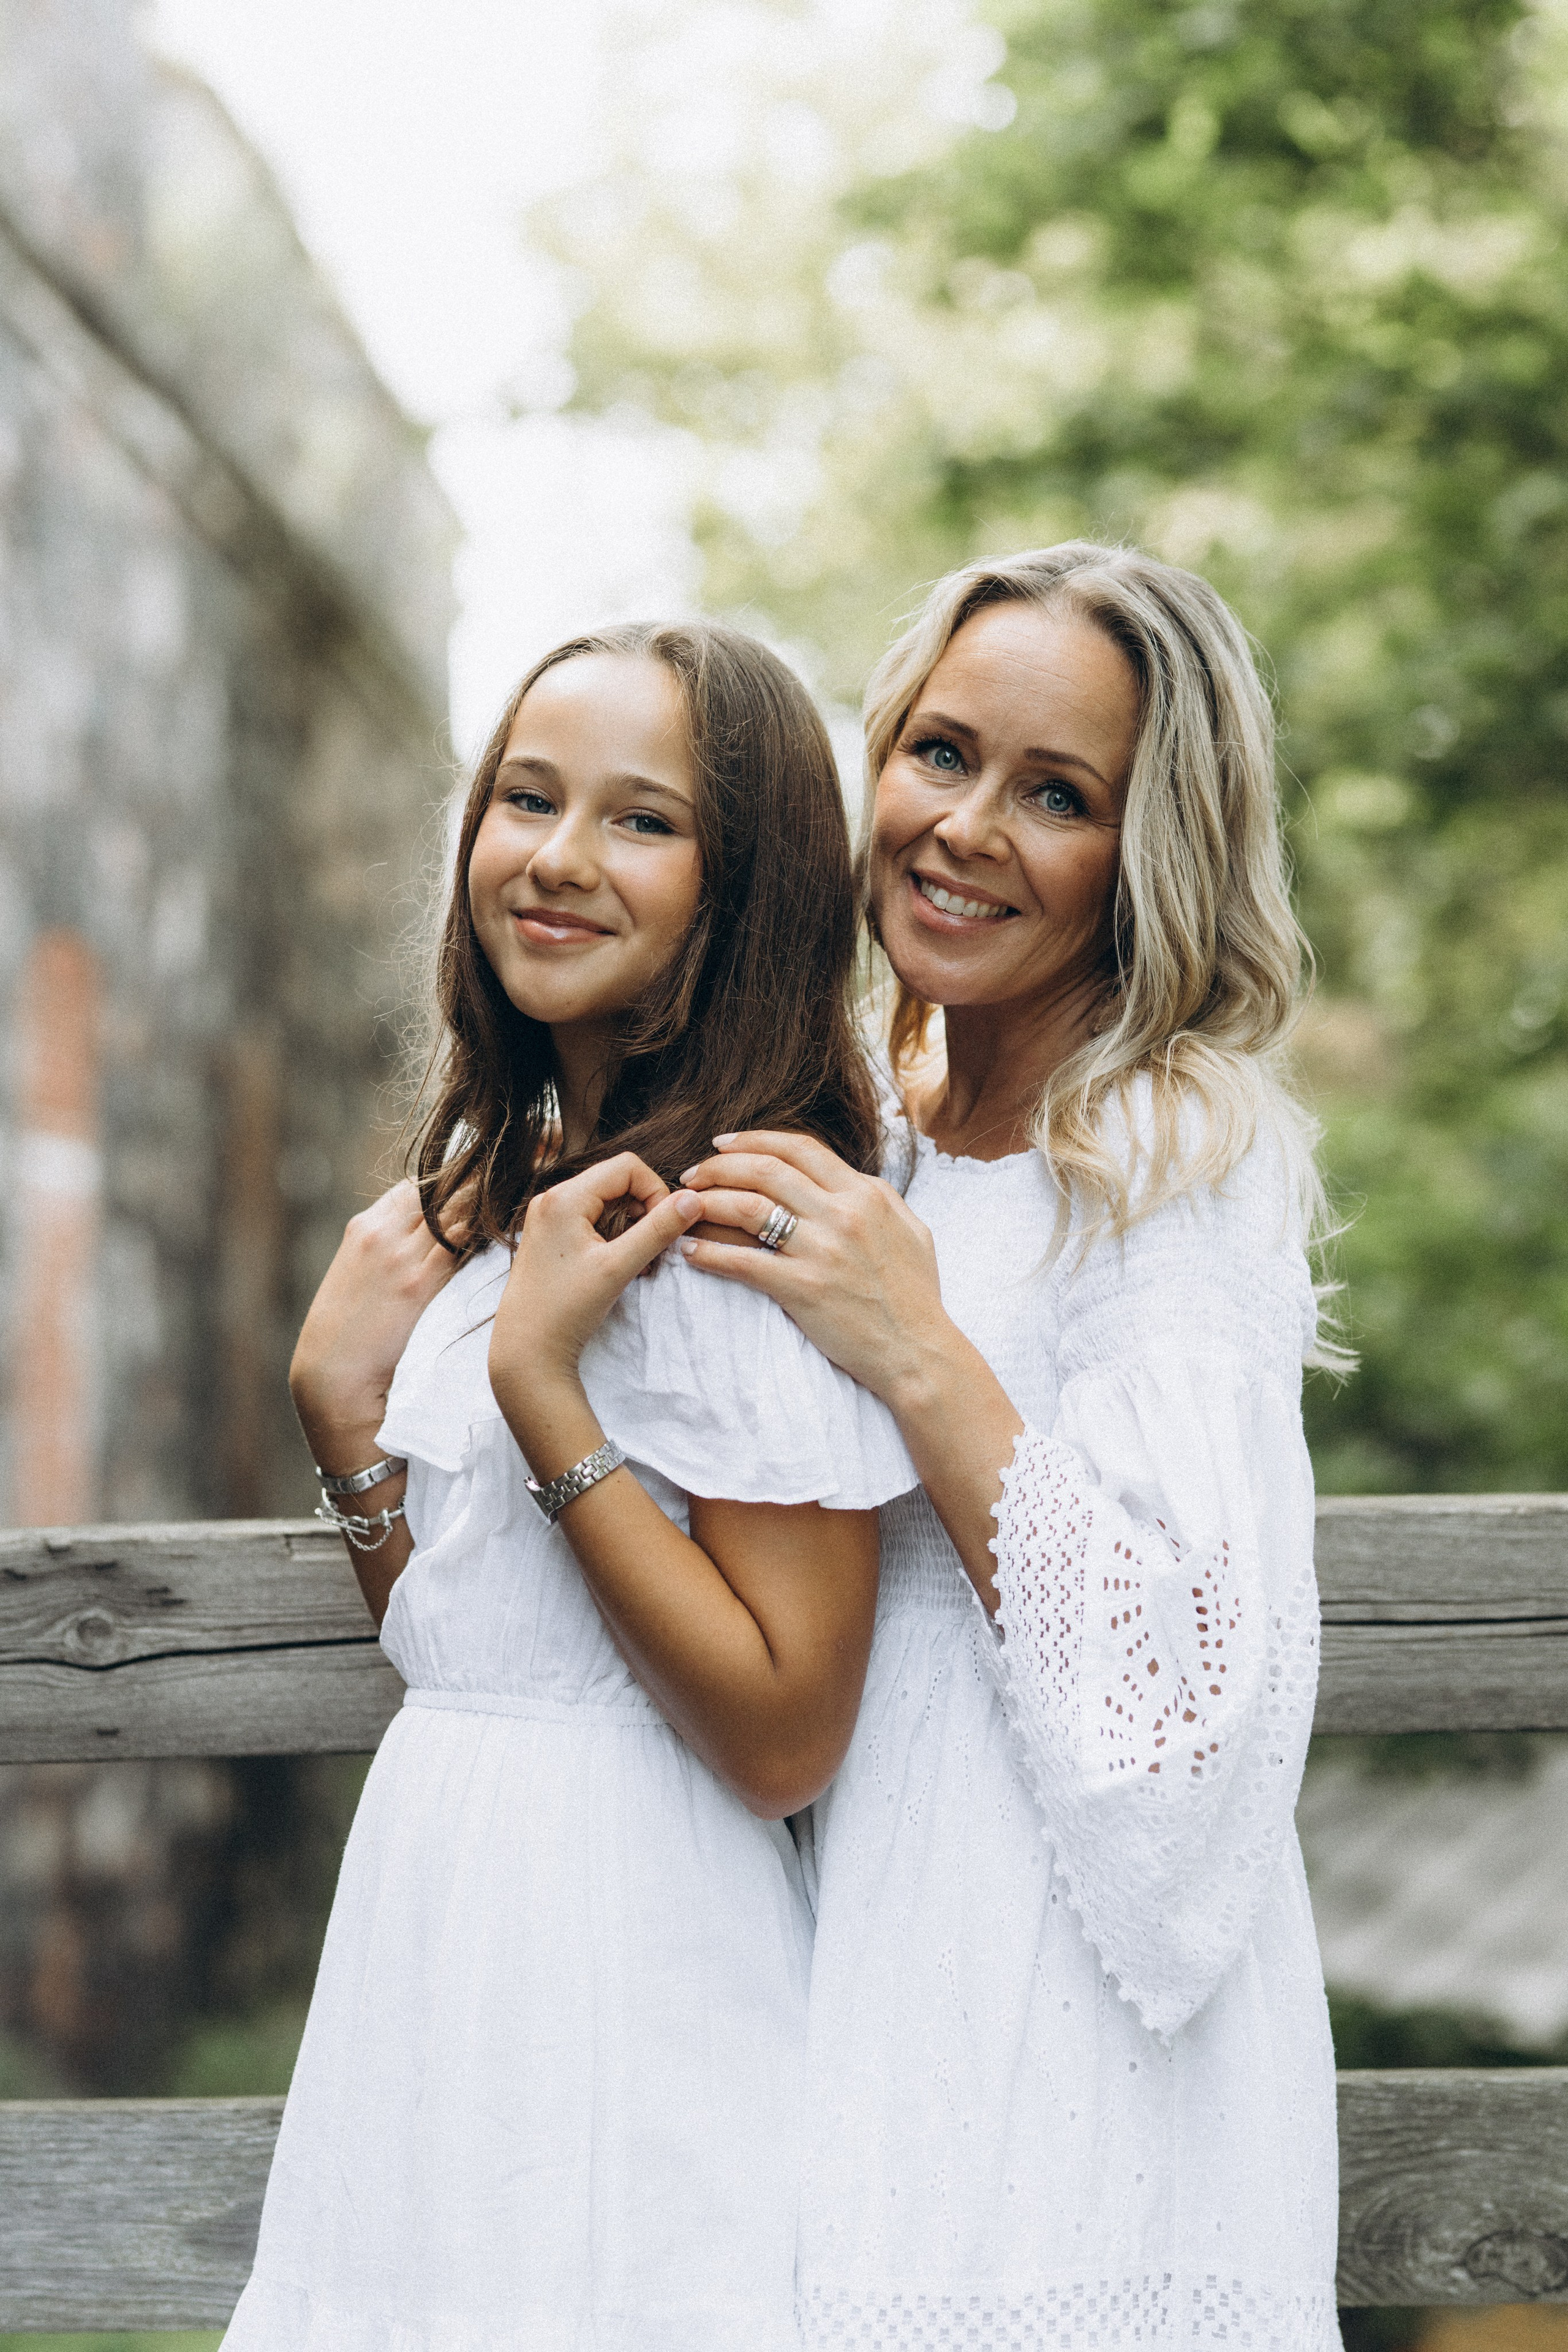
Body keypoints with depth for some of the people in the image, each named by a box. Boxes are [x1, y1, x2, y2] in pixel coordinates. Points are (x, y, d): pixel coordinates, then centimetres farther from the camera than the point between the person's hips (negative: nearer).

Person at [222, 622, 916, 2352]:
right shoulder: (495, 1179, 10)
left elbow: (783, 1736, -21)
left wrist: (539, 1385, -23)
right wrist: (340, 1397, 1)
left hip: (626, 1953, -8)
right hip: (435, 1907, 9)